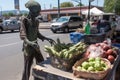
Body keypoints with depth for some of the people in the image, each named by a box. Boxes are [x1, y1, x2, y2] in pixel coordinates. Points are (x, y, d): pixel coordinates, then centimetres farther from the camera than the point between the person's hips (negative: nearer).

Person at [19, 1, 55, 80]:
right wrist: (30, 43, -40)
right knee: (27, 68, 0)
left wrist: (47, 39, 10)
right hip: (28, 46, -7)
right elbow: (23, 35, -23)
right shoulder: (25, 20, -15)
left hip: (35, 45, 7)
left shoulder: (36, 21, 5)